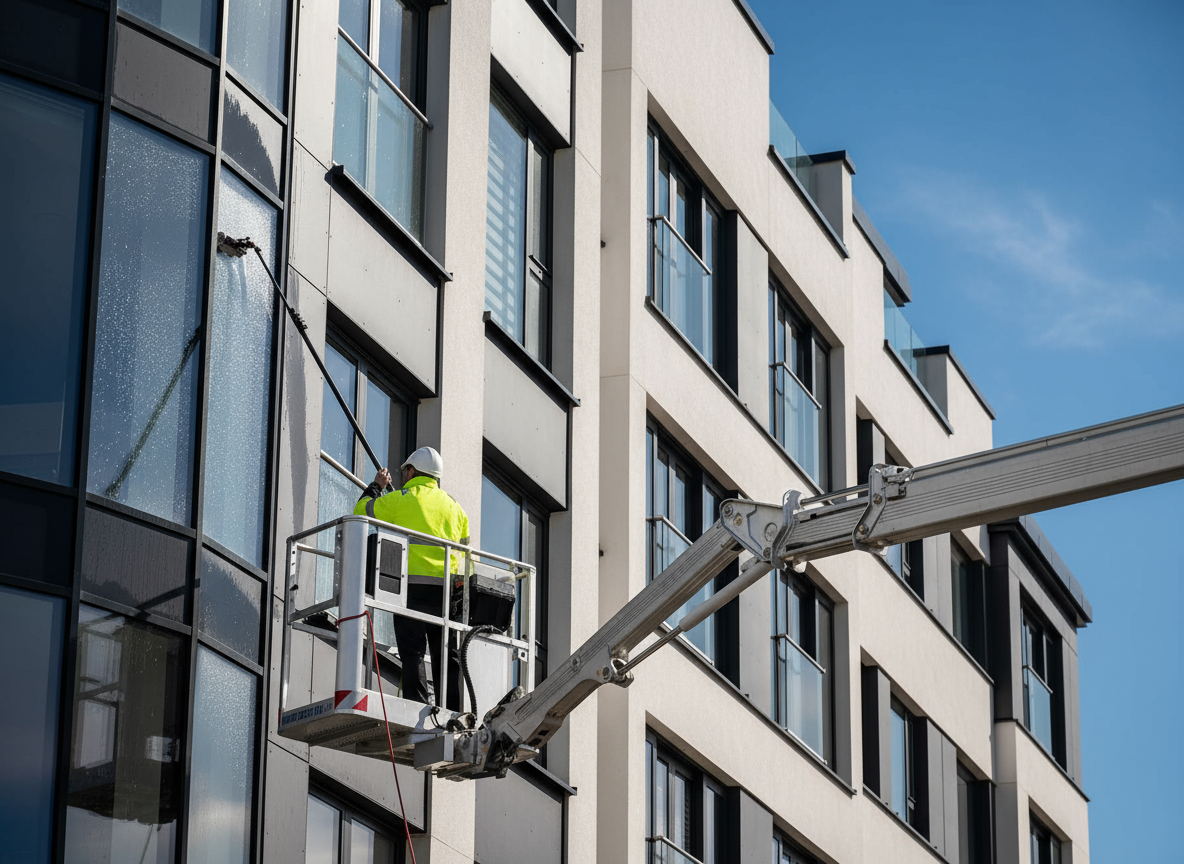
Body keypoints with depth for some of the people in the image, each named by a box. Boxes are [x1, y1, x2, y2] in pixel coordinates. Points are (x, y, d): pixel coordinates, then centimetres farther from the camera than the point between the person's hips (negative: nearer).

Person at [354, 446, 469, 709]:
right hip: (446, 587, 5)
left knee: (412, 653, -7)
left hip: (413, 585, -5)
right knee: (446, 655, 5)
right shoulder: (452, 504, 17)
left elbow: (362, 511, 13)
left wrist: (376, 487, 29)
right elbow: (464, 539, 25)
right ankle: (452, 713, 0)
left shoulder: (400, 499, 2)